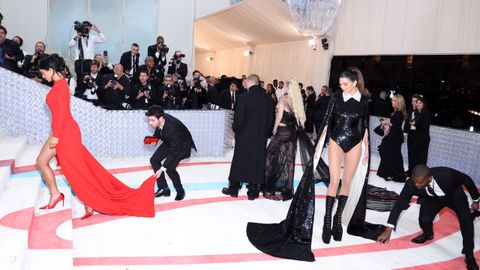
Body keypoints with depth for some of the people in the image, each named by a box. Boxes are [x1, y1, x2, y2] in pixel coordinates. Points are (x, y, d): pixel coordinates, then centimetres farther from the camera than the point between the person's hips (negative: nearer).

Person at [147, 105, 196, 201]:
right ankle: (164, 189, 10)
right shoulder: (159, 120, -22)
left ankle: (180, 191, 8)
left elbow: (174, 152, -34)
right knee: (154, 160, 0)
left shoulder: (172, 128, -41)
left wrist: (162, 169, -33)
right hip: (169, 142, 8)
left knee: (169, 168, -18)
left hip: (182, 145, -8)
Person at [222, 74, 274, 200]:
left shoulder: (243, 98, -13)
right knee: (257, 162, 9)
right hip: (261, 138, 3)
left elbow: (238, 119, -13)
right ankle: (253, 191, 16)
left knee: (239, 162, 11)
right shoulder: (268, 98, -1)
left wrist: (236, 130, 6)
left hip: (244, 137, -3)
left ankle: (233, 188, 23)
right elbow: (271, 119, 1)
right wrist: (265, 133, 11)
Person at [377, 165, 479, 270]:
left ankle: (469, 255, -7)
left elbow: (467, 180, -19)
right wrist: (388, 230, -29)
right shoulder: (411, 184, -35)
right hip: (433, 199, 1)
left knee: (465, 217, -25)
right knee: (424, 220, -21)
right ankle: (428, 234, 17)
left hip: (454, 195, -1)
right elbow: (399, 204, -26)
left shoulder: (446, 175, -41)